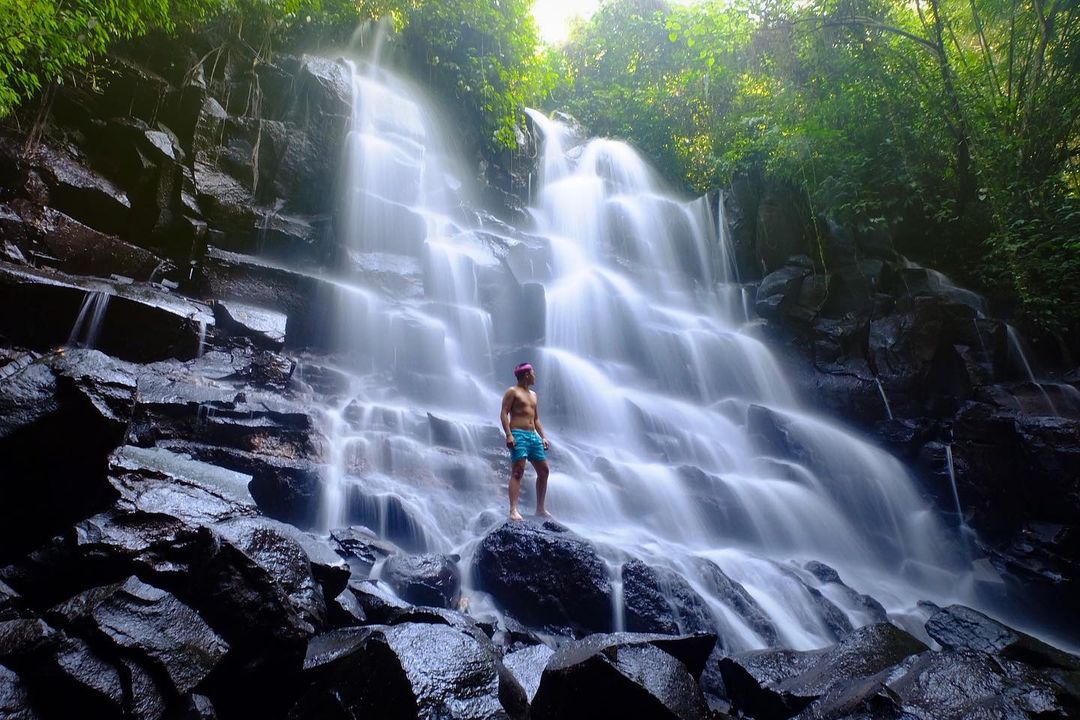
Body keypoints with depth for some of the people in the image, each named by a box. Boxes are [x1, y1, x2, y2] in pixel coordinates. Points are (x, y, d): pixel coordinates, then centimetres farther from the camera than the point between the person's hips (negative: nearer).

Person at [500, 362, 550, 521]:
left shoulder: (533, 394, 24)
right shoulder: (513, 392, 0)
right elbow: (504, 414, -9)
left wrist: (543, 436, 14)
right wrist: (508, 435, -20)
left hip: (533, 436, 8)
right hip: (518, 435, -8)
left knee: (543, 471, 7)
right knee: (517, 472, -17)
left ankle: (540, 509, 17)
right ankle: (514, 510, -23)